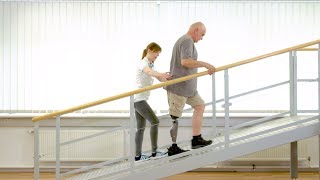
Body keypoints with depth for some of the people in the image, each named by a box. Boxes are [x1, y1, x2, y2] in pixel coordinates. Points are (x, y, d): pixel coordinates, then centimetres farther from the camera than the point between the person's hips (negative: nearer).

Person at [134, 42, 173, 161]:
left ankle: (138, 155, 12)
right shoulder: (143, 63, -13)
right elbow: (149, 71, -37)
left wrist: (167, 79, -10)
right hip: (138, 99, -10)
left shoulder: (151, 64, 17)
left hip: (140, 99, 10)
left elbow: (159, 78, 11)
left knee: (141, 127, 9)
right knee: (155, 121, -12)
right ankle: (154, 152, -9)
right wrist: (161, 75, -56)